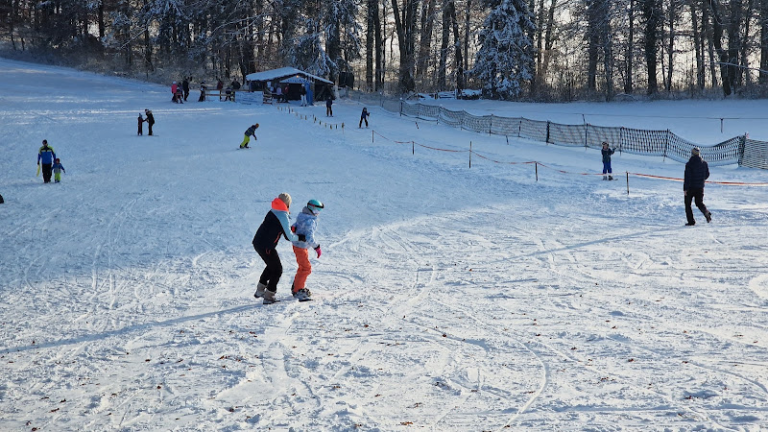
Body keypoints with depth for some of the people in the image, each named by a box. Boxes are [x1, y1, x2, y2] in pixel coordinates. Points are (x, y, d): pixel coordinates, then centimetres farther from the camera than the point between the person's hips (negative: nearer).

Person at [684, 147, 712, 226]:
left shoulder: (689, 164, -14)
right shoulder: (704, 163, 1)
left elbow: (687, 177, -16)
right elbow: (707, 175, 10)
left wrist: (685, 189, -14)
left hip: (690, 187, -4)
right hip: (700, 187, 4)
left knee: (688, 204, 9)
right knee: (699, 203, 16)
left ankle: (691, 221, 3)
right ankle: (707, 213, -14)